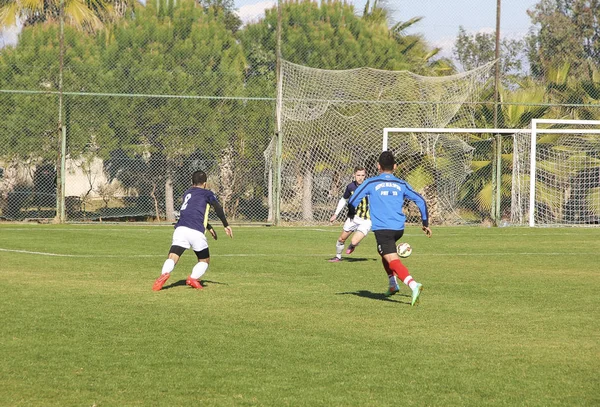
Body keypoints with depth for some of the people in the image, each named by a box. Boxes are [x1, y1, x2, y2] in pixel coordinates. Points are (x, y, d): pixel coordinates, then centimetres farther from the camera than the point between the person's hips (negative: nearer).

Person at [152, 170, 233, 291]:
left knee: (172, 257, -9)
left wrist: (209, 227, 50)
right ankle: (193, 278, -10)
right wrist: (226, 225, -2)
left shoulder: (186, 193, 31)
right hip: (196, 231, -3)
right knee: (205, 260, 16)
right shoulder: (207, 193, 15)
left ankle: (165, 274, -40)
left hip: (181, 229, 3)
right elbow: (218, 208, -4)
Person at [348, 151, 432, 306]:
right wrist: (425, 223, 18)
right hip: (399, 228, 5)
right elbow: (421, 201, 8)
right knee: (384, 252, 32)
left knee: (393, 261, -15)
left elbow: (352, 202, 0)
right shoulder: (401, 184, 11)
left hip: (382, 228, -5)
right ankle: (393, 285, 27)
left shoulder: (371, 183, 1)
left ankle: (413, 285, -37)